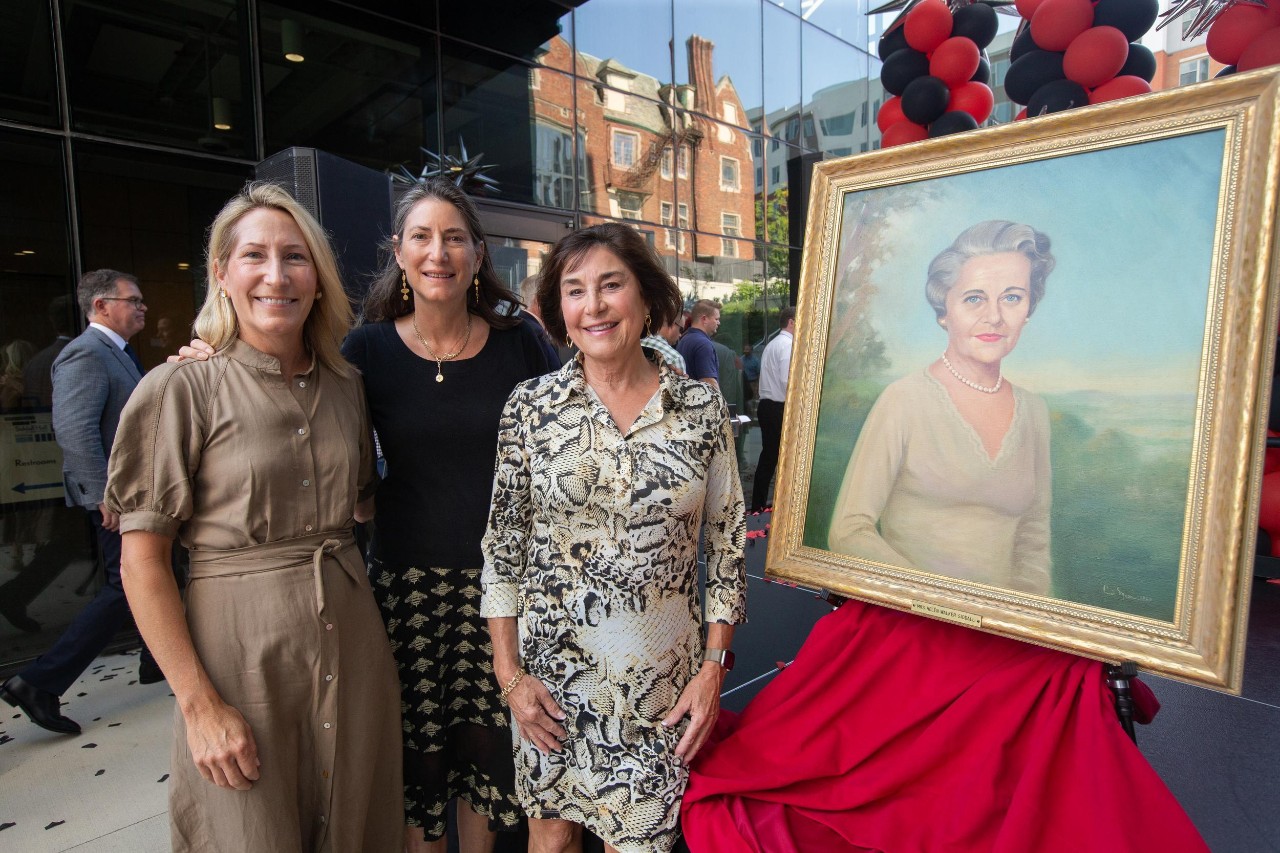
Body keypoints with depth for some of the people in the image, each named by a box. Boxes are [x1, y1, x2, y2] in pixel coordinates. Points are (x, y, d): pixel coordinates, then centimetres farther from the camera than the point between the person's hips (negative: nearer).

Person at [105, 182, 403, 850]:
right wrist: (199, 703, -12)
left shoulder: (345, 386, 5)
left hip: (352, 639, 4)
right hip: (240, 649, -4)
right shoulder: (184, 389, -7)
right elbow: (141, 559, -9)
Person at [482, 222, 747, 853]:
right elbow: (502, 546, -1)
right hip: (552, 666, 1)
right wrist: (509, 673, -3)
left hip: (662, 675, 0)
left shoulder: (701, 407, -5)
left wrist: (714, 666, -2)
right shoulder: (531, 405, -6)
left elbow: (727, 542, 0)